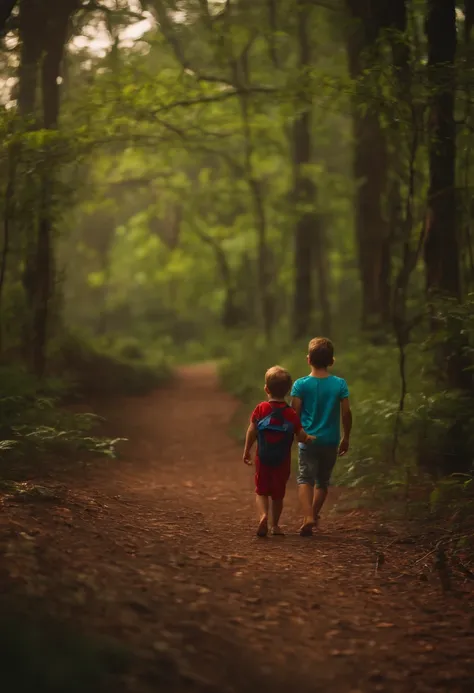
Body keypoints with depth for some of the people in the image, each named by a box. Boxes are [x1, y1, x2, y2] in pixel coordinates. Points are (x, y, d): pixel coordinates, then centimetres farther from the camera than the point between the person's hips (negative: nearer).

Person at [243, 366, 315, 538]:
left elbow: (251, 431, -5)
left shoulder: (260, 409, -7)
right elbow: (301, 436, -6)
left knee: (261, 491, 9)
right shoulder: (291, 414, -8)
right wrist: (309, 438, 17)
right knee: (278, 494, 14)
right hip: (283, 461, 0)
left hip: (262, 459, 0)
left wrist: (247, 451, 7)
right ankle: (275, 525, 21)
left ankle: (263, 515, -15)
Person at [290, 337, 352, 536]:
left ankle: (308, 517, -19)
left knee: (305, 479, 0)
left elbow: (294, 413, -7)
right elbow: (346, 412, -3)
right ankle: (314, 515, 24)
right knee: (323, 481, 18)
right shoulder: (340, 384, -4)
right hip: (331, 441, 2)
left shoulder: (300, 385, -7)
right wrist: (346, 438, 9)